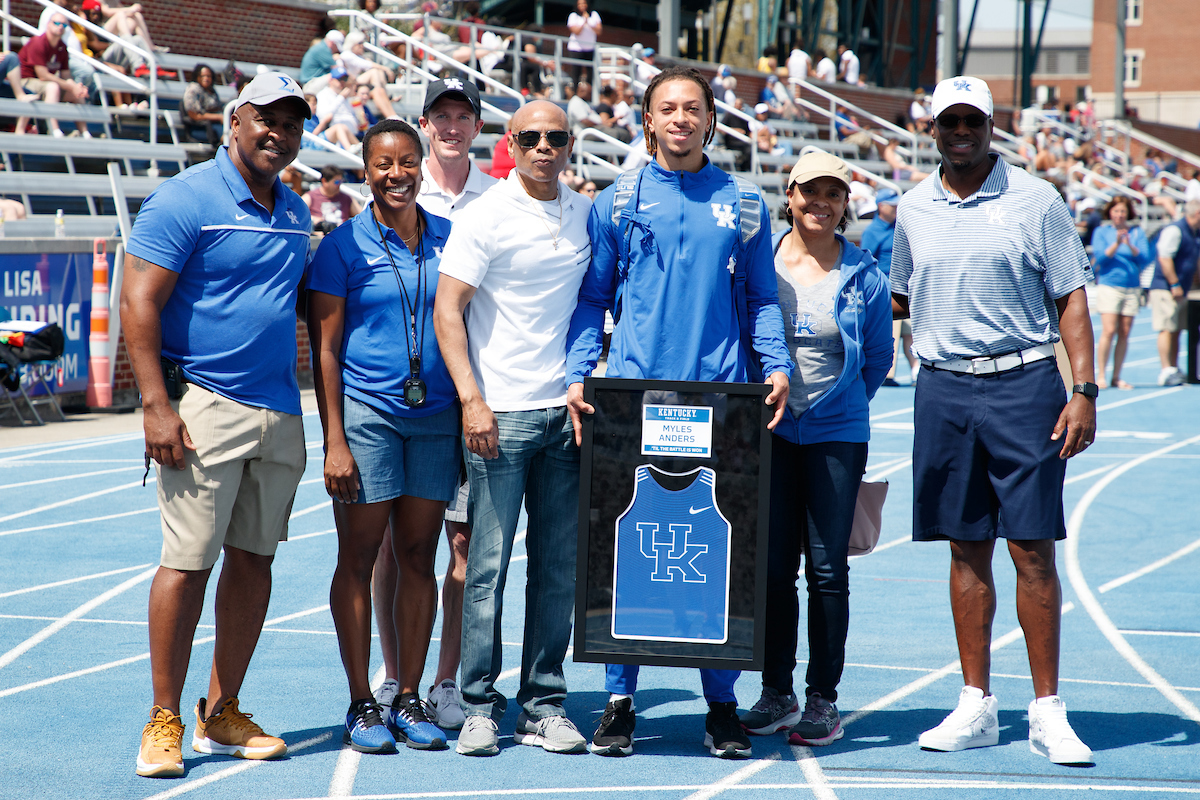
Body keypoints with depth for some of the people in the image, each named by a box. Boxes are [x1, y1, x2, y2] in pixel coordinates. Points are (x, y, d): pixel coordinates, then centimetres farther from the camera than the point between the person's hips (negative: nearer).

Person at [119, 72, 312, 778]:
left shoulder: (296, 213, 15)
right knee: (189, 563, -7)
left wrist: (297, 398, 17)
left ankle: (222, 715, 18)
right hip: (205, 405, -7)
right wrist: (157, 405, -18)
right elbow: (139, 302, -11)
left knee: (254, 561, 8)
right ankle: (165, 722, 1)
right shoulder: (186, 200, -7)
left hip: (280, 412, 7)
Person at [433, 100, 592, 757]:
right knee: (488, 564, -3)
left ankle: (543, 704, 13)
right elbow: (447, 310, -8)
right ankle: (479, 707, 4)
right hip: (501, 413, -5)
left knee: (559, 565, 6)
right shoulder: (486, 215, -4)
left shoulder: (585, 215, 10)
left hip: (566, 410, 5)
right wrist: (471, 399, -16)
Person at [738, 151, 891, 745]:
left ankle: (823, 700, 6)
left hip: (836, 434, -1)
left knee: (827, 568, -2)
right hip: (769, 429, 1)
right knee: (772, 566, 2)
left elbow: (877, 359, 12)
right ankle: (776, 692, 13)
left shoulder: (864, 276, 0)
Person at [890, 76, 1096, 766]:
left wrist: (1084, 391, -8)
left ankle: (1048, 713, 0)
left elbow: (1071, 298, -1)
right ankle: (977, 707, 14)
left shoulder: (1036, 201, -1)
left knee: (1032, 551, -5)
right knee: (967, 552, 7)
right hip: (944, 390, 3)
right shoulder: (914, 209, 10)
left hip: (1023, 383, -3)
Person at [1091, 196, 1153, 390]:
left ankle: (1116, 377, 10)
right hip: (1109, 285, -3)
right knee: (1109, 331, -13)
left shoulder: (1137, 233, 8)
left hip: (1132, 287, 3)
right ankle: (1101, 376, -9)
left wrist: (1130, 246, -18)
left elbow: (1145, 258, -1)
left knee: (1124, 334, 3)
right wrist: (1116, 244, -22)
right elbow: (1100, 257, -7)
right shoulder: (1101, 232, 3)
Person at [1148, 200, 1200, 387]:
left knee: (1176, 331, 10)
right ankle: (1166, 371, -12)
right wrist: (1175, 285, -21)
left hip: (1180, 290, 9)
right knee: (1167, 329, -10)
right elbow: (1165, 259, -20)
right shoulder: (1174, 230, -14)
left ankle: (1174, 370, 14)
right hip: (1165, 288, -9)